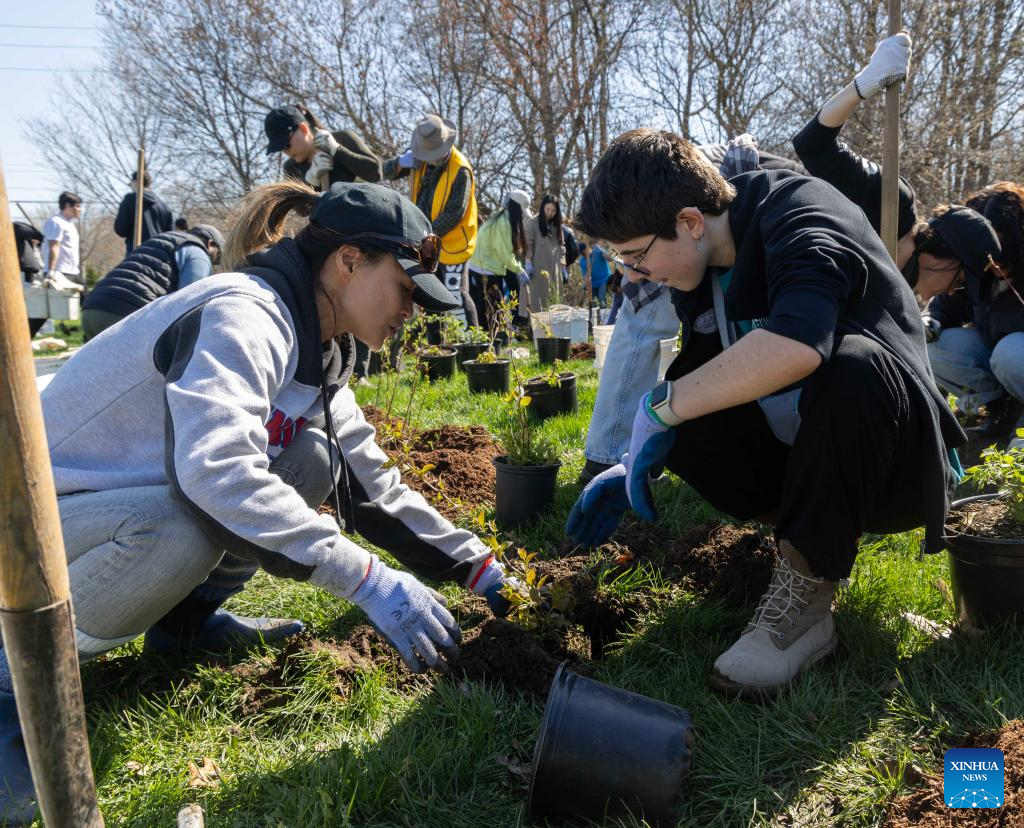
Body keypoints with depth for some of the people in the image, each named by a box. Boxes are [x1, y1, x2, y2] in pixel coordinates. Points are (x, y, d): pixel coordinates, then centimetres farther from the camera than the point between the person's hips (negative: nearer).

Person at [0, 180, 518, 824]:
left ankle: (186, 619, 8)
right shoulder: (245, 314, -26)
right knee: (180, 529, -37)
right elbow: (214, 467, -42)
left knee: (312, 461, -7)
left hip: (139, 492, 8)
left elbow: (373, 486, 6)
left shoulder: (318, 351, 3)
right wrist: (366, 578, -39)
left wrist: (477, 565, 2)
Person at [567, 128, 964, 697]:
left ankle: (804, 599, -21)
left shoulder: (797, 213, -22)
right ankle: (817, 527, 0)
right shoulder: (698, 265, 1)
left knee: (849, 367, -37)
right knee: (677, 414, -13)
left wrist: (662, 404, -33)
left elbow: (796, 344, -44)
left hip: (901, 459, -6)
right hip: (796, 452, 7)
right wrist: (632, 466, 1)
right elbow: (703, 380, 11)